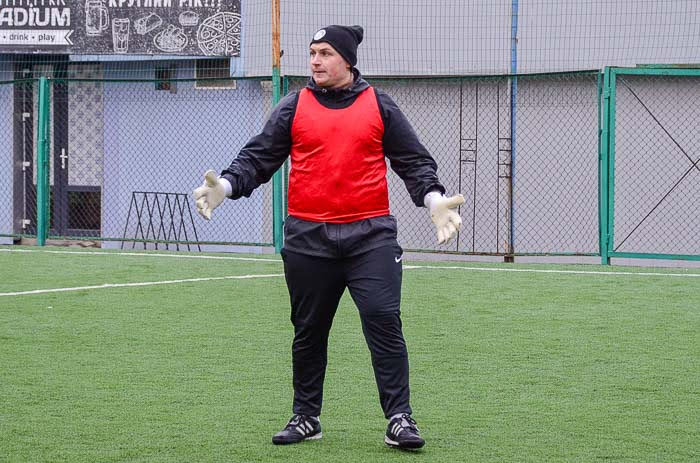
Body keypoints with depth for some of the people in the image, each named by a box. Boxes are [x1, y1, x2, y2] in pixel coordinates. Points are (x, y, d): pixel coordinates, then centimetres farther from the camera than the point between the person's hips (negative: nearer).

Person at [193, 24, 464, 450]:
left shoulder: (379, 106, 7)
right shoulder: (294, 107, 9)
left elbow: (414, 160, 7)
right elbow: (258, 157, 5)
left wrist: (433, 198, -11)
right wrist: (225, 186, -13)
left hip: (370, 234, -2)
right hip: (308, 237, 2)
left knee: (383, 320, -12)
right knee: (309, 331, 9)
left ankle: (399, 419, -8)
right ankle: (306, 418, 22)